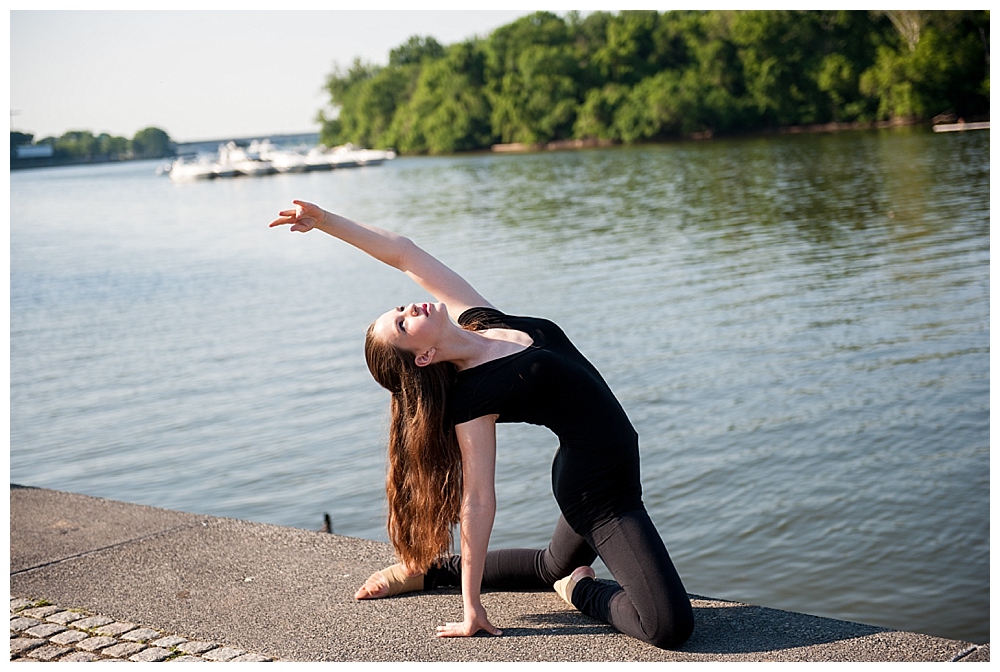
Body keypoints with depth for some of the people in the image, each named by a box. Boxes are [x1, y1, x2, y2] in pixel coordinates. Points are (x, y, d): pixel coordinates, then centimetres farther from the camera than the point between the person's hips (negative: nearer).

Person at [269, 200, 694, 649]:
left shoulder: (475, 319, -3)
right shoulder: (471, 401, -22)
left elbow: (403, 253, 0)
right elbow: (477, 502, -19)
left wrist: (324, 219, -5)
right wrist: (471, 609, -15)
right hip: (600, 496, -9)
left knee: (554, 568, 35)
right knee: (669, 627, -17)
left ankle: (427, 569, 36)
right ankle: (579, 590, 9)